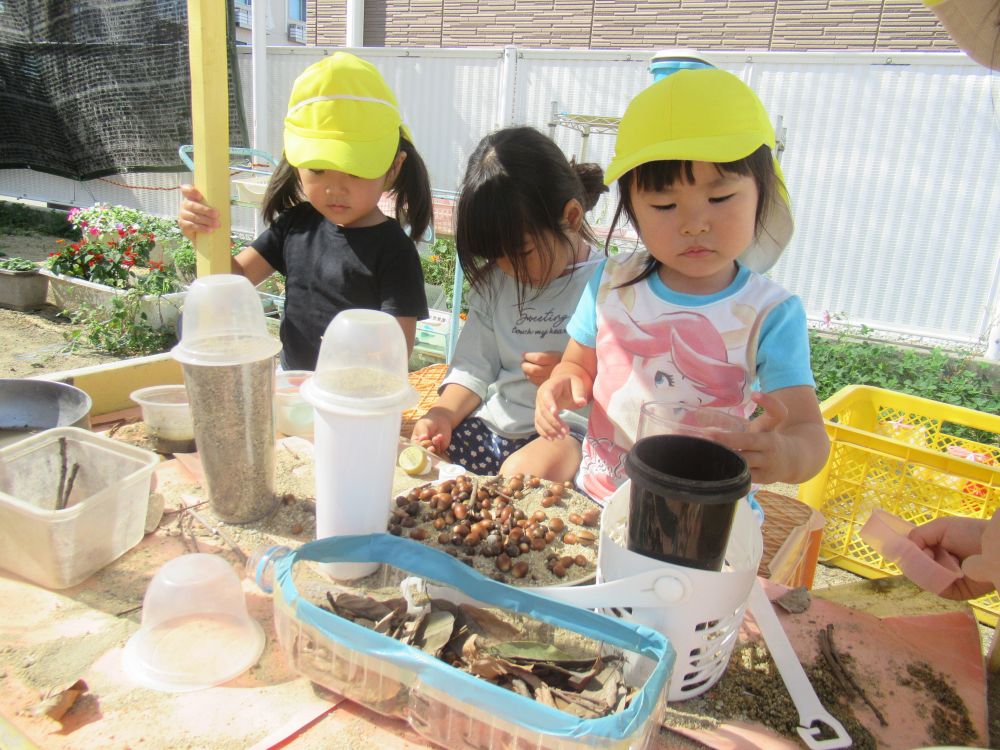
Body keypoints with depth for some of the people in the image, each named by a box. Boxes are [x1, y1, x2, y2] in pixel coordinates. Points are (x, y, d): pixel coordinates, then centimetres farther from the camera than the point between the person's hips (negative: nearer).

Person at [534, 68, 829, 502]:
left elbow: (809, 432, -14)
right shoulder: (612, 283, -3)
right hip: (595, 498, 5)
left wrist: (784, 455, -38)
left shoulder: (770, 315, -11)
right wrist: (565, 383, -14)